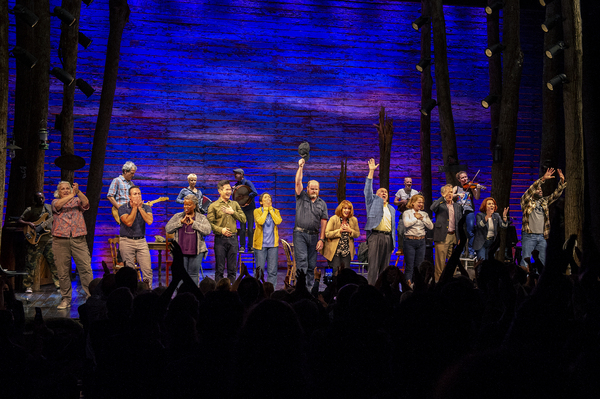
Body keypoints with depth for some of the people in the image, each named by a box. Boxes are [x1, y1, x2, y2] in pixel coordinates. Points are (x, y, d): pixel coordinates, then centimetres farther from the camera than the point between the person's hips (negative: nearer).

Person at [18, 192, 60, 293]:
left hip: (49, 239, 3)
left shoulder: (49, 207, 12)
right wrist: (29, 223, -16)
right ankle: (28, 286, 6)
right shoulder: (30, 210, 1)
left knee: (54, 262, 3)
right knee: (31, 263, -3)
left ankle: (58, 284, 11)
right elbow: (20, 220, 1)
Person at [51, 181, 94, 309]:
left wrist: (78, 191, -21)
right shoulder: (55, 202, 14)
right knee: (63, 271, 2)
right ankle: (65, 299, 11)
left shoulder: (77, 201, 16)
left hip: (78, 240, 0)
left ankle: (91, 297, -3)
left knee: (86, 268, -6)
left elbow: (86, 203, -6)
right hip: (60, 240, 0)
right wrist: (72, 195, -15)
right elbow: (58, 205, -10)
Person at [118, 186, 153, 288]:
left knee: (148, 270, -4)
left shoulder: (146, 208, 6)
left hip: (141, 241, 2)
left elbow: (149, 221, -12)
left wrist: (140, 207, -10)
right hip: (127, 241, -2)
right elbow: (129, 222, -17)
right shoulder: (123, 208, -1)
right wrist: (135, 207, -12)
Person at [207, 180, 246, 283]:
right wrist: (220, 230, -17)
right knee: (219, 268, 0)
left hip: (233, 239, 4)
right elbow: (209, 223, -6)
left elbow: (243, 219, 7)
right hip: (220, 239, -4)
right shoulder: (214, 206, 0)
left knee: (232, 268, 7)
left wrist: (233, 212, -5)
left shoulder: (235, 204, 12)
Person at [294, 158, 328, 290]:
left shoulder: (322, 204, 12)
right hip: (300, 234, -3)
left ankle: (310, 288, 11)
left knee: (312, 264, 5)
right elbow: (298, 182, -6)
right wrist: (300, 167, -12)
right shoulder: (301, 197, 8)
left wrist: (321, 239, -1)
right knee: (302, 261, -13)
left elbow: (324, 222, 7)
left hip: (314, 236, 3)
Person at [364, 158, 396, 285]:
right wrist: (371, 171, -7)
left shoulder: (391, 209, 24)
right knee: (373, 266, -10)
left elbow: (393, 226, 22)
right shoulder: (373, 202, 13)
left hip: (388, 237, 5)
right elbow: (368, 190, -1)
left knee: (385, 266, 5)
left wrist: (393, 244, 15)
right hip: (375, 236, -5)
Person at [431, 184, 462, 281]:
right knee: (440, 261, -6)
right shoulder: (439, 204, 3)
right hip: (442, 237, -5)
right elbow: (432, 208, -21)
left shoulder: (457, 206, 18)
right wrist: (443, 197, -24)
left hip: (454, 236, 5)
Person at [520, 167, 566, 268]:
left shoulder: (544, 201, 16)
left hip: (542, 236, 5)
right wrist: (543, 179, -25)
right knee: (525, 261, -7)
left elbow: (555, 195, 11)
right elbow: (530, 190, -15)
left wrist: (562, 181, -4)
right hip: (529, 236, -5)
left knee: (543, 261, 6)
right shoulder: (526, 201, 1)